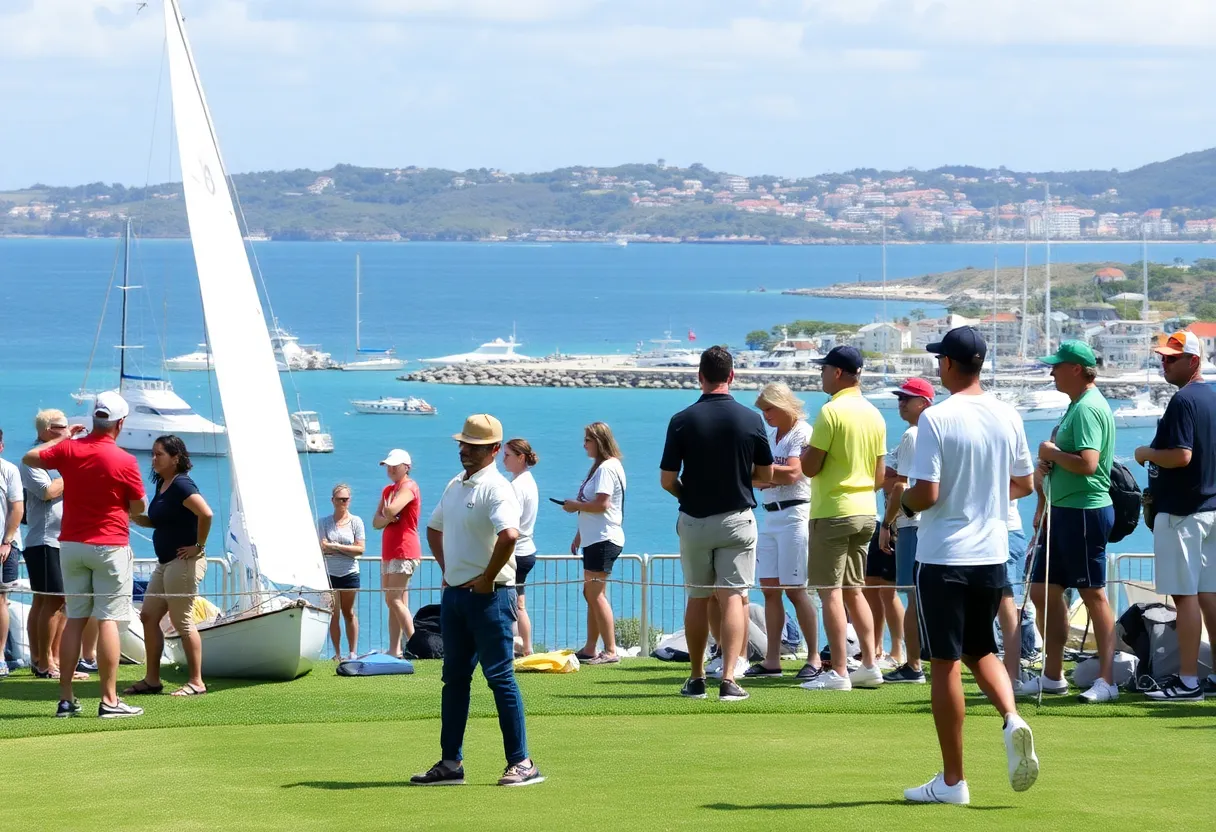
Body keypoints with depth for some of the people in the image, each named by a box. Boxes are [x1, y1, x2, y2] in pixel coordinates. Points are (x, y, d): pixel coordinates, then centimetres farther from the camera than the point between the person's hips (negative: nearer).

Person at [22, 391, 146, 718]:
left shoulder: (68, 451, -2)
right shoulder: (125, 461, -13)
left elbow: (29, 458, 15)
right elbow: (138, 507, -2)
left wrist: (60, 438, 25)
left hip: (71, 544, 5)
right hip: (110, 546, -5)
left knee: (74, 620, 10)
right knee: (108, 620, -5)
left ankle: (66, 698, 9)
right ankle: (109, 700, -9)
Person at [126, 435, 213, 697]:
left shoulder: (181, 485, -16)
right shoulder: (161, 484, 13)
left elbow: (205, 514, -29)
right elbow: (155, 521, 24)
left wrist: (199, 546, -20)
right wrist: (133, 516, 6)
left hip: (184, 562, -10)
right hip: (165, 562, 10)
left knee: (182, 622, -5)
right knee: (148, 617, 10)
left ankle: (196, 682, 2)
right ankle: (151, 680, 16)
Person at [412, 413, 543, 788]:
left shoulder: (496, 488, -14)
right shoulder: (455, 486, 14)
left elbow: (509, 534, -30)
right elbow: (434, 528, 30)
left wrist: (487, 579, -21)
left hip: (488, 596, -9)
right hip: (454, 594, 9)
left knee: (500, 678, -7)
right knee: (454, 678, 11)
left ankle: (521, 763, -4)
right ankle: (450, 763, 17)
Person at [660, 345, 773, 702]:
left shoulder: (682, 421, -7)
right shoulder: (751, 420, -6)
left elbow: (667, 480, -6)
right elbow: (765, 475, 4)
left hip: (694, 521, 1)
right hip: (737, 519, -1)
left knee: (698, 598, 13)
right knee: (733, 597, -1)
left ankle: (696, 679, 17)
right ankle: (728, 679, -13)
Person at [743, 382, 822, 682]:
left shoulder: (802, 433, -8)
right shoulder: (771, 436, 16)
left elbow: (792, 473, -19)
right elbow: (757, 479, 14)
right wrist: (760, 478, -8)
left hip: (795, 514, -8)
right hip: (771, 516, 8)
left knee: (794, 589, -9)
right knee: (769, 589, 5)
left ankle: (814, 658, -4)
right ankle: (772, 660, 7)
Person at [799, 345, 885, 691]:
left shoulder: (831, 412, -14)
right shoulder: (874, 414, 9)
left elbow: (810, 467, -15)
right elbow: (881, 475, 12)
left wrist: (805, 451, 6)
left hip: (832, 511, -8)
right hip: (866, 512, 8)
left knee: (830, 591, -4)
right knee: (853, 590, 16)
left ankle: (838, 672, -7)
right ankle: (870, 665, 12)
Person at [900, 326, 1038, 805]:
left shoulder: (936, 419, -15)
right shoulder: (1007, 416, 3)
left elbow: (926, 493, -19)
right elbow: (1025, 484, 12)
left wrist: (904, 501, 3)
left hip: (944, 558, -5)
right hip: (992, 554, 5)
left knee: (945, 663, 1)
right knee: (980, 650, 21)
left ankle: (953, 780, 4)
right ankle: (1012, 720, -8)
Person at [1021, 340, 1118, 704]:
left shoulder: (1088, 408, -16)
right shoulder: (1076, 406, 16)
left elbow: (1087, 463, -28)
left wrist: (1052, 453, -12)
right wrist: (1048, 465, 4)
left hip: (1085, 511, -11)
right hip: (1062, 511, 11)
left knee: (1094, 594, -6)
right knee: (1043, 591, 12)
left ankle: (1107, 680, -3)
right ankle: (1052, 675, 19)